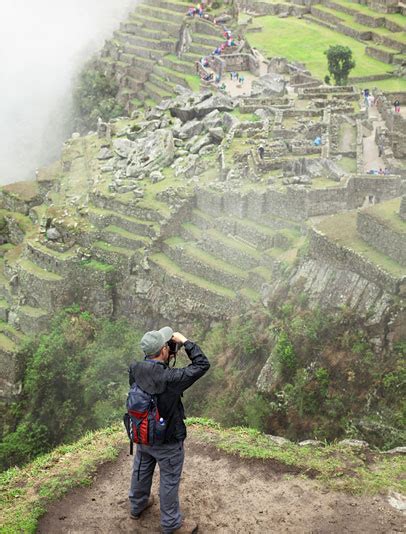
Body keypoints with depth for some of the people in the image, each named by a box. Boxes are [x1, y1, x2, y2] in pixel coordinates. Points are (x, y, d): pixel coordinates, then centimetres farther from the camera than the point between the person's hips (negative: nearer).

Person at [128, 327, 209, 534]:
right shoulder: (170, 378, -35)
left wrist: (165, 360, -7)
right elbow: (202, 365, -26)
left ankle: (137, 505, 51)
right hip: (167, 441, -6)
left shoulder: (134, 370, -18)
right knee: (169, 481, 15)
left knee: (141, 471, 27)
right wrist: (184, 341, -23)